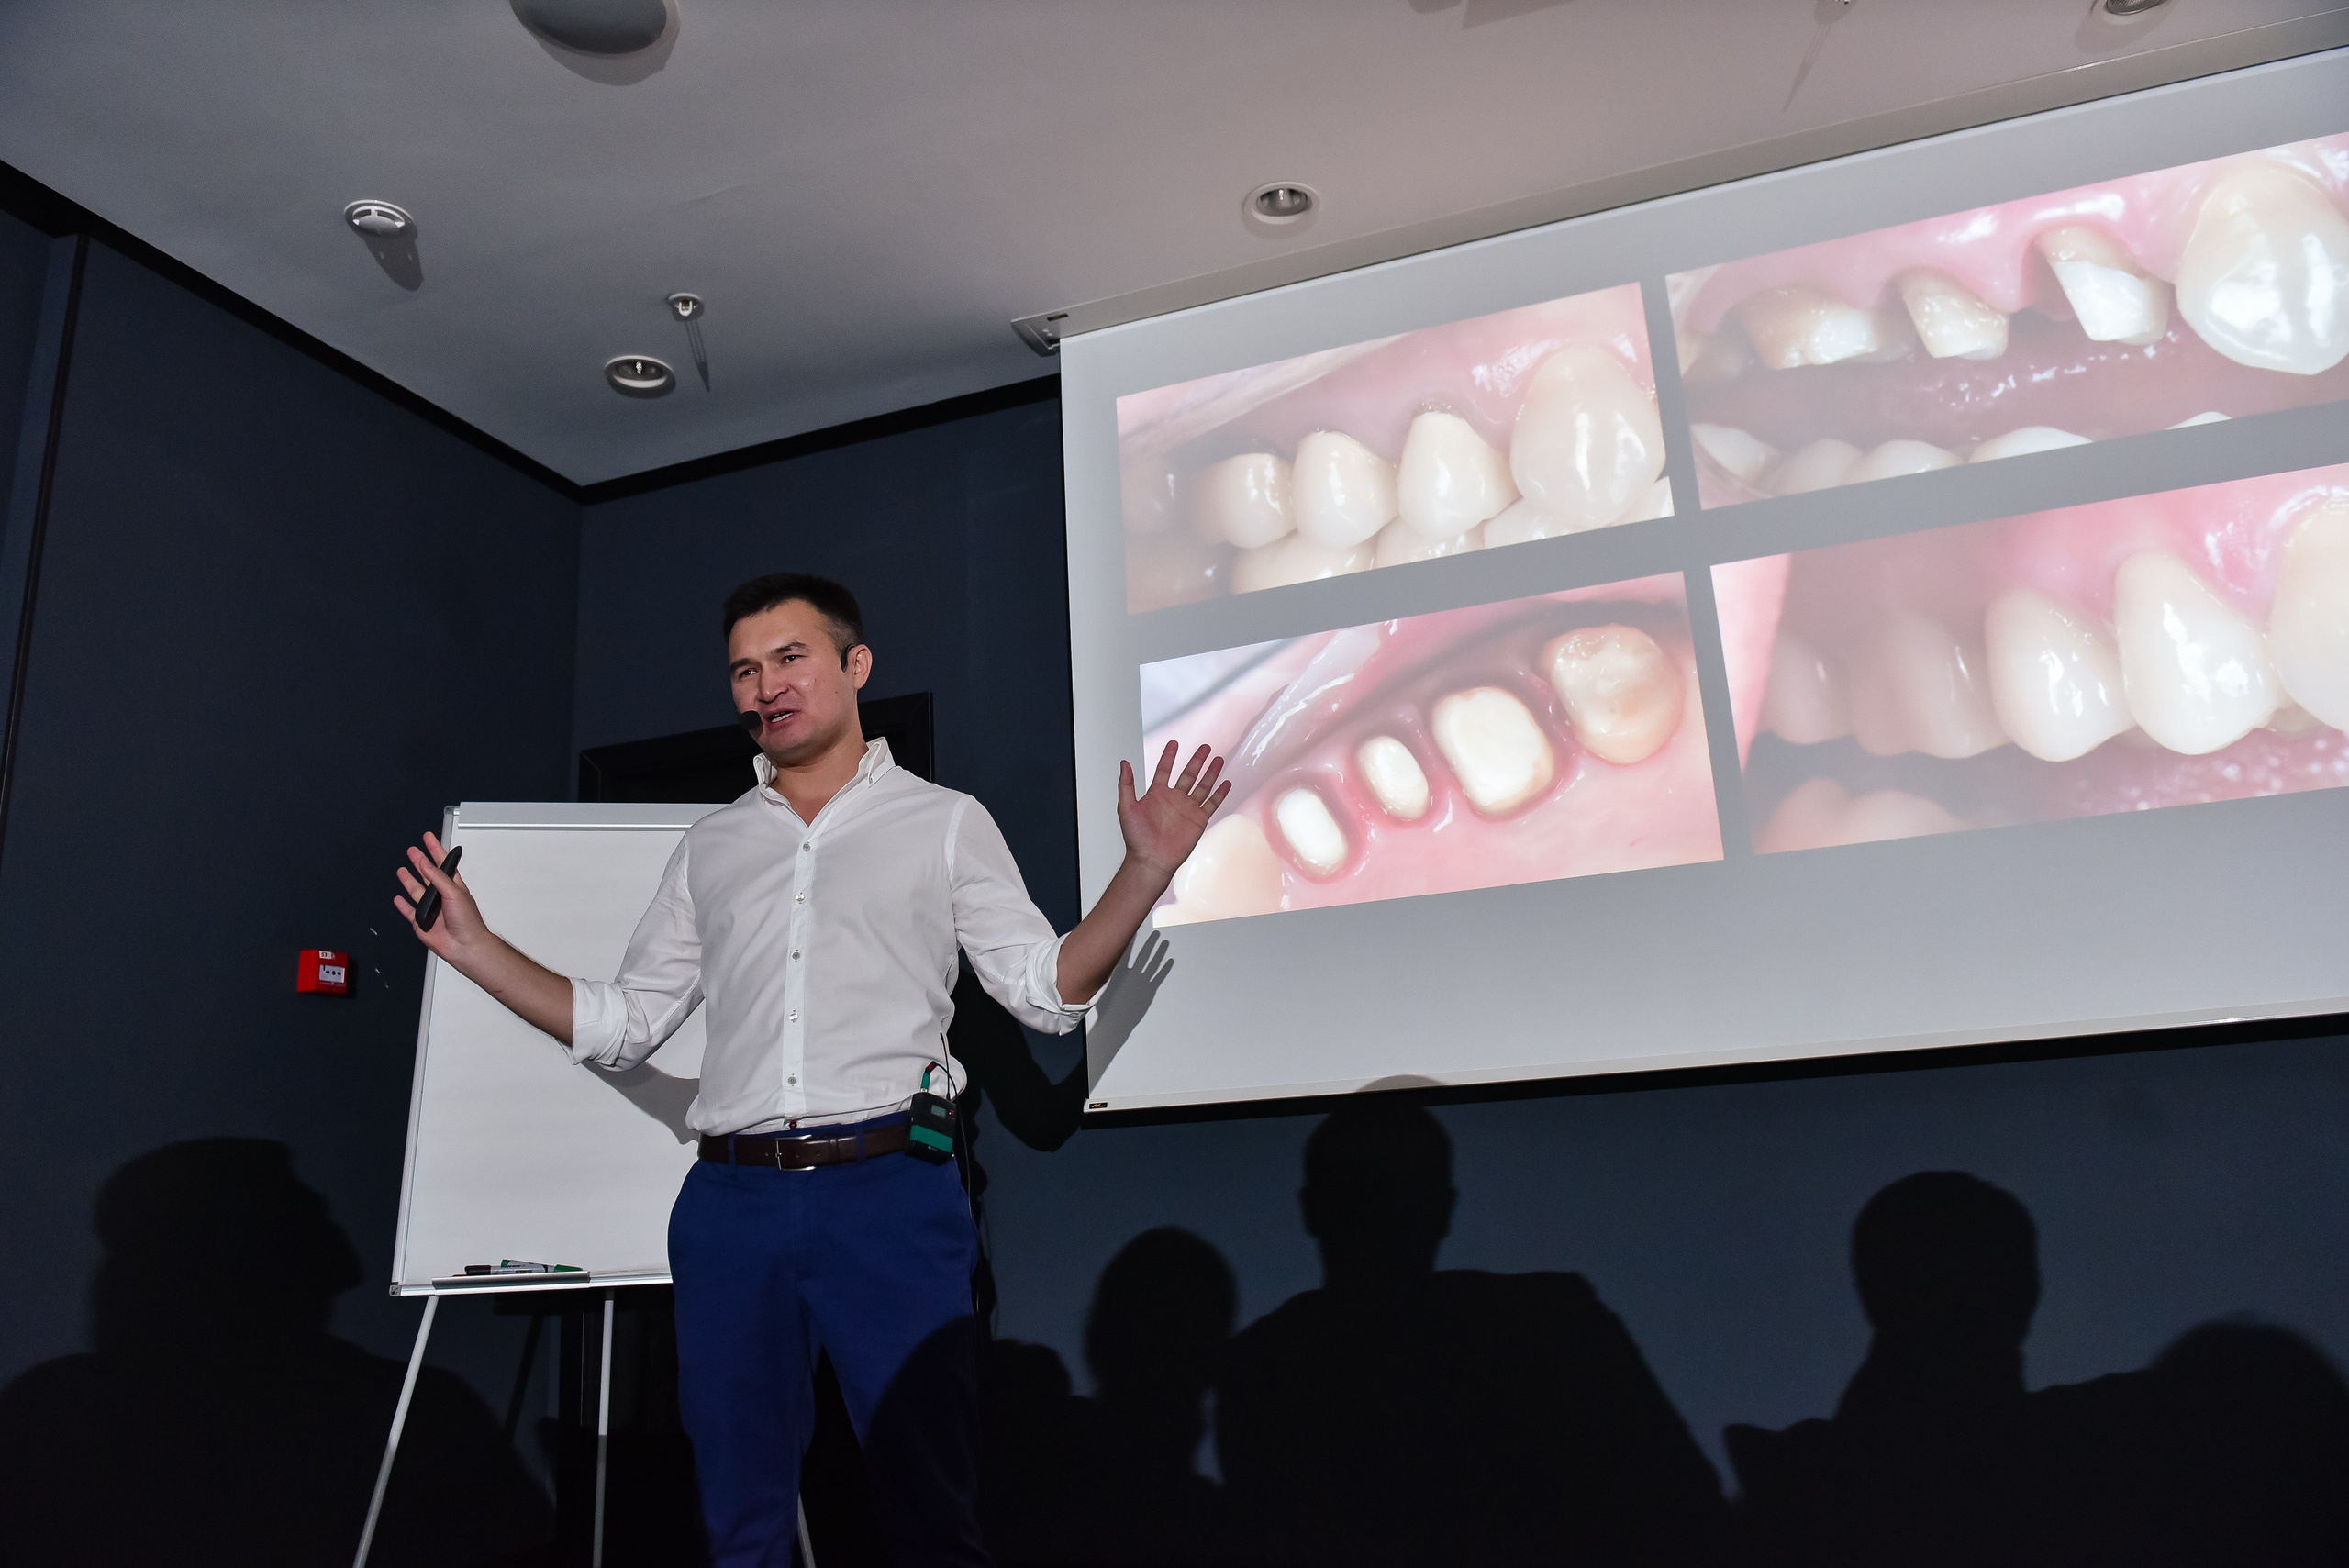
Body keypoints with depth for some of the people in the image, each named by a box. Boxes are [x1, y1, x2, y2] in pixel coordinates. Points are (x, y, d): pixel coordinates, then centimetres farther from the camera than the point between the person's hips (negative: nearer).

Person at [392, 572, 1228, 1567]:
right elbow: (622, 1024, 17)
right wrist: (478, 950, 7)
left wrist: (1146, 868, -12)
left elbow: (1047, 991, 2)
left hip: (889, 1194, -3)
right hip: (731, 1202, 4)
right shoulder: (710, 847, 16)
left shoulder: (944, 822, 7)